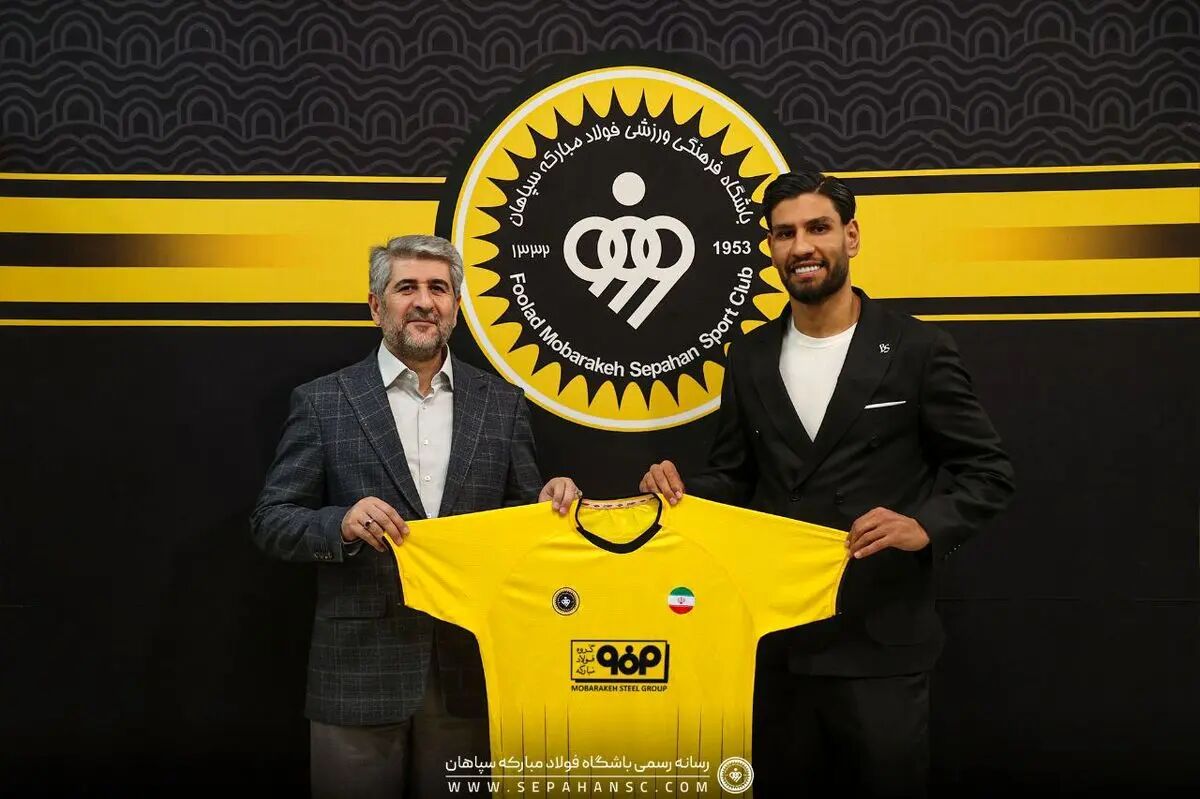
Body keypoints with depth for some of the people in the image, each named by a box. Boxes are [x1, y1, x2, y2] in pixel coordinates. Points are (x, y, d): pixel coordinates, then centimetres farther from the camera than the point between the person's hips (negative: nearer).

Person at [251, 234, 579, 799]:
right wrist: (342, 523, -19)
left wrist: (550, 500, -12)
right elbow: (271, 521, 0)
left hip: (469, 672, 2)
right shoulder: (322, 403, 0)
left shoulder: (502, 403, 7)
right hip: (359, 673, -1)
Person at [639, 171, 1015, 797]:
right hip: (774, 636, 4)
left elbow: (988, 471, -3)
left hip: (878, 640, -3)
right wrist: (679, 489, -7)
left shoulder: (917, 349, -6)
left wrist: (926, 525, -20)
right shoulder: (751, 356, 6)